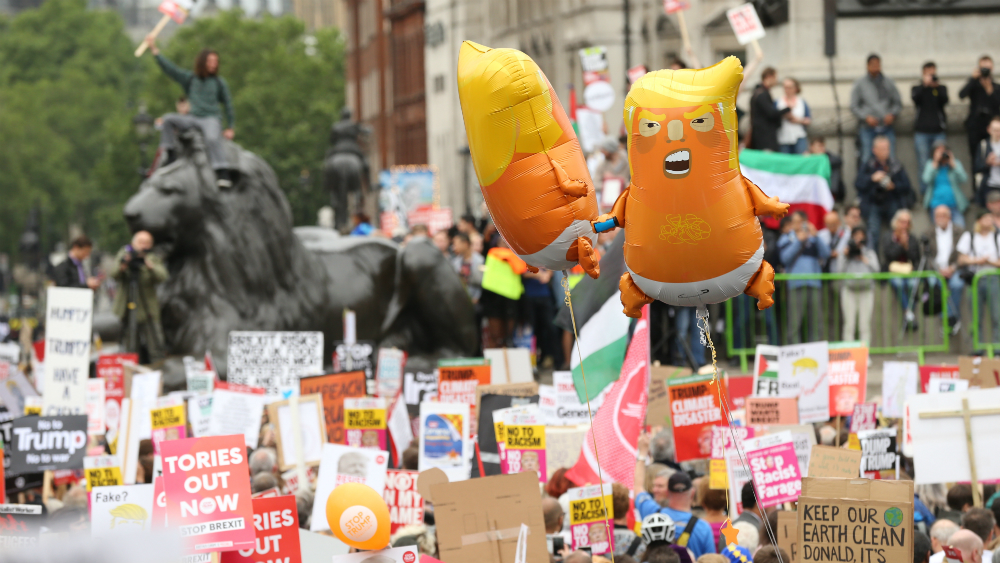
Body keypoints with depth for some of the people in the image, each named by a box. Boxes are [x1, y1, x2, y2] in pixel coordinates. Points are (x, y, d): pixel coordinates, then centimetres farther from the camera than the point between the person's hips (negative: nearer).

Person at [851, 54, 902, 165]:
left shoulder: (888, 83, 12)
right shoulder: (860, 84, 7)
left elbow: (898, 103, 15)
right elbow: (854, 107, 4)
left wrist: (892, 114, -6)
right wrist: (866, 117, -12)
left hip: (886, 126, 2)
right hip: (867, 128, -2)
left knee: (891, 158, -6)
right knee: (866, 159, -9)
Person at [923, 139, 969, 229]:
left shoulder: (956, 163, 12)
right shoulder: (929, 164, 11)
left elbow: (964, 179, -4)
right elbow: (926, 180, -8)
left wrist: (952, 164, -7)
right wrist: (935, 162, -7)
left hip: (955, 205, 0)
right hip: (936, 205, 0)